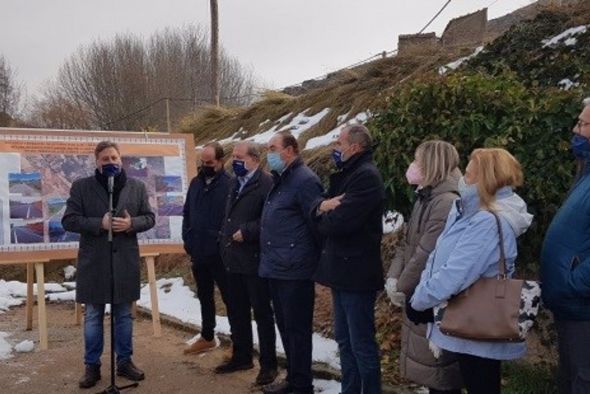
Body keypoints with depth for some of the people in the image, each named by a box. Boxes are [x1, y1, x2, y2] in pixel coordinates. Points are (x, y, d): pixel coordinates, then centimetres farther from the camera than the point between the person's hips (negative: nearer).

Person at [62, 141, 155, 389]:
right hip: (93, 262, -1)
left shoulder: (137, 187, 4)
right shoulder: (81, 187, -2)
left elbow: (149, 218, 7)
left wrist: (132, 223, -14)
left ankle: (125, 362, 25)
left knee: (124, 315, 12)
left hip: (125, 261, 2)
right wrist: (100, 223, -19)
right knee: (92, 316, 8)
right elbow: (69, 220, -5)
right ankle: (92, 366, 21)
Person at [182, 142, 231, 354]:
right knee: (205, 297, 19)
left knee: (230, 297, 5)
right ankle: (207, 337, 35)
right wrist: (188, 240, 7)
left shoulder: (229, 185, -15)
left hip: (220, 254, -7)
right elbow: (187, 213, 14)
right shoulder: (196, 183, 7)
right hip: (198, 253, 7)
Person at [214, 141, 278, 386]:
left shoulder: (266, 183, -14)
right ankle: (241, 357, 32)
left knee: (262, 312, 3)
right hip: (233, 259, 8)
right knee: (236, 311, 17)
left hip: (254, 260, -8)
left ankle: (268, 364, 15)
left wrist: (246, 232, -19)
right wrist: (225, 241, 14)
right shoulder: (234, 182, 14)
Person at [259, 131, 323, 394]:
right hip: (276, 268, 9)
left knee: (297, 330, 0)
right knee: (285, 328, 17)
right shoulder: (280, 180, 15)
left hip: (295, 271, -9)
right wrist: (269, 258, 17)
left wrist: (317, 260, -7)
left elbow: (318, 223, -14)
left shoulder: (305, 180, -14)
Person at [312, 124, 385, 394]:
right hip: (343, 270, 10)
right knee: (345, 341, 18)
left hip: (356, 272, -10)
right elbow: (316, 209, 12)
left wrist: (321, 214, -4)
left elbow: (339, 222, -26)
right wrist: (322, 206, -11)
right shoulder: (347, 174, 16)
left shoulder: (366, 176, -17)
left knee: (362, 344, 1)